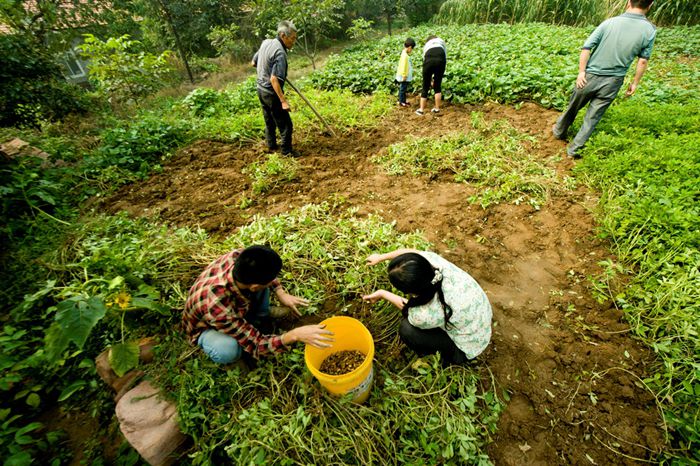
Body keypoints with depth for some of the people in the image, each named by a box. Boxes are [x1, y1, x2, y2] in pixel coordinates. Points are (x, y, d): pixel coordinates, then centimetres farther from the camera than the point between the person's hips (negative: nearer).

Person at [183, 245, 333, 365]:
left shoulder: (240, 257, -33)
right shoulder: (217, 307, -45)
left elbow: (262, 269, -6)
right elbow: (256, 345, -33)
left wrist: (281, 293, -14)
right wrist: (294, 335, -45)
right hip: (205, 326, -5)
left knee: (257, 274, -19)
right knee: (228, 350, -38)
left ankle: (260, 316, 6)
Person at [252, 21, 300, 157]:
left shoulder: (266, 42, 4)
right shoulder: (280, 53, -22)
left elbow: (253, 63, 15)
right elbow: (274, 79, -28)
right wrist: (283, 100, -29)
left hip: (261, 89, 9)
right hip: (271, 93, -9)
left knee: (269, 121, 22)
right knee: (285, 124, 1)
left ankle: (271, 146, 34)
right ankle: (286, 151, 9)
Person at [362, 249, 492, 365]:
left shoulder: (427, 314, -40)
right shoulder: (430, 259, -29)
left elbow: (407, 307, -13)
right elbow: (411, 252, -4)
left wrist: (383, 294, 0)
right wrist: (381, 257, 9)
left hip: (469, 346, -6)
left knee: (406, 329, -10)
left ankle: (450, 356, 15)